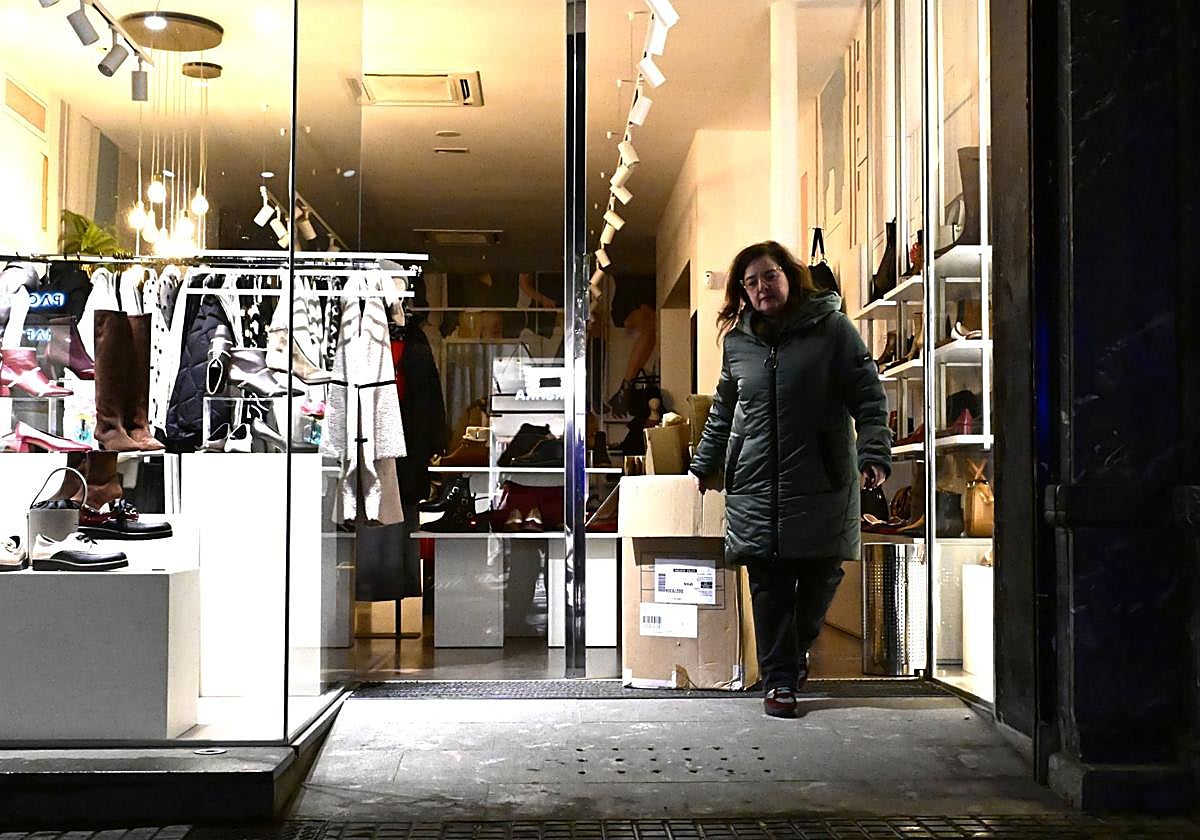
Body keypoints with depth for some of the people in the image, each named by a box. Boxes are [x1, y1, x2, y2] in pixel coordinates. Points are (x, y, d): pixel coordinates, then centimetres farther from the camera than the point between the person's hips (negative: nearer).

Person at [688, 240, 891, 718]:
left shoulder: (831, 329, 1)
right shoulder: (737, 342, 12)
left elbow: (868, 397, -1)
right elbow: (723, 411, 24)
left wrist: (875, 455, -12)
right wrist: (703, 465, 28)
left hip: (823, 481, -2)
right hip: (755, 485, 2)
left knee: (822, 572, 4)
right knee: (769, 583, 0)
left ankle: (797, 648, 31)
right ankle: (779, 678, 9)